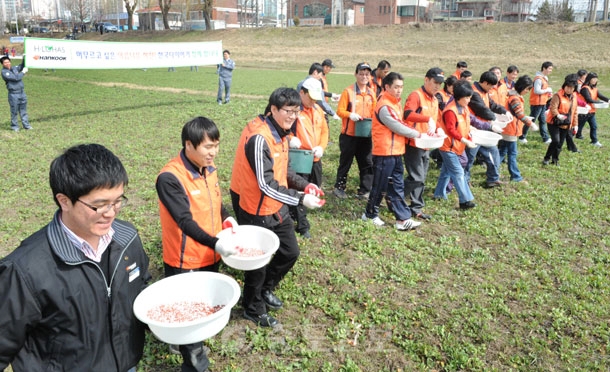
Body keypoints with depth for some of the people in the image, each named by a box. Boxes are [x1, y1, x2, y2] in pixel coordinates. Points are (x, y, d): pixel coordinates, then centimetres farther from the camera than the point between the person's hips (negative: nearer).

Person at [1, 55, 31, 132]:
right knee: (14, 111, 1)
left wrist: (24, 58, 11)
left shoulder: (14, 68, 11)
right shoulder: (4, 72, -10)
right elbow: (16, 78, -19)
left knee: (23, 110, 10)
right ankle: (14, 126, 12)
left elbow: (22, 66, 27)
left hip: (22, 92, 6)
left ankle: (26, 125, 16)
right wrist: (23, 72, -7)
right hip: (13, 94, -6)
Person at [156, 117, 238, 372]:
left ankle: (194, 351, 44)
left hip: (210, 255, 8)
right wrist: (215, 243, -34)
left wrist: (227, 219, -1)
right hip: (184, 261, -8)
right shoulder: (170, 178, -23)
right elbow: (184, 220, -27)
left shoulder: (209, 169, 1)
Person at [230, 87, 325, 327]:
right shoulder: (259, 138, -26)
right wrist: (300, 200, -29)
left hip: (277, 207, 9)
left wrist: (304, 185, -1)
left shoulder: (280, 133, 5)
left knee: (290, 252, 16)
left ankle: (266, 289, 39)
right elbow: (267, 185, -29)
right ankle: (253, 309, 30)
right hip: (256, 211, -9)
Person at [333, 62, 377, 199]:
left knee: (367, 163, 5)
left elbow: (374, 112, 12)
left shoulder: (372, 93, 7)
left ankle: (364, 190, 15)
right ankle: (339, 187, 23)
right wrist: (350, 115, -26)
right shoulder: (348, 91, -6)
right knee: (345, 162, 8)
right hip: (349, 134, -4)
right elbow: (340, 110, -8)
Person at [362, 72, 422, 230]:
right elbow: (397, 127, -17)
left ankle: (403, 219, 11)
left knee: (397, 187, 8)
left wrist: (413, 132, -1)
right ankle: (371, 214, 22)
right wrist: (417, 134, -5)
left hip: (396, 152, 9)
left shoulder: (394, 103, 12)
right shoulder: (384, 106, -18)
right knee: (380, 186, 4)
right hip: (384, 153, -9)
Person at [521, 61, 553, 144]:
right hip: (536, 103, -10)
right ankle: (522, 137, 10)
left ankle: (545, 138, 16)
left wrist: (548, 93, 2)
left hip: (542, 103, 10)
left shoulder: (544, 78, 13)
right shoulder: (539, 78, -18)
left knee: (543, 121, 11)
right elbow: (536, 91, -26)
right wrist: (547, 90, -16)